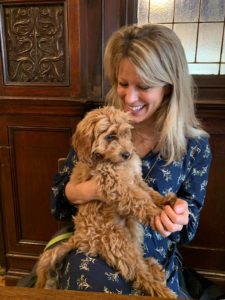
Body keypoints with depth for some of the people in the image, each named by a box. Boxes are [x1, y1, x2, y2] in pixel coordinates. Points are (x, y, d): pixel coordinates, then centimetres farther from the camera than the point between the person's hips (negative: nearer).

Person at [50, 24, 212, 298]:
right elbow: (60, 190, 1)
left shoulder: (195, 144, -8)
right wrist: (86, 191, -21)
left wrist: (179, 216, -21)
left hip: (154, 259, 1)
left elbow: (191, 215, 2)